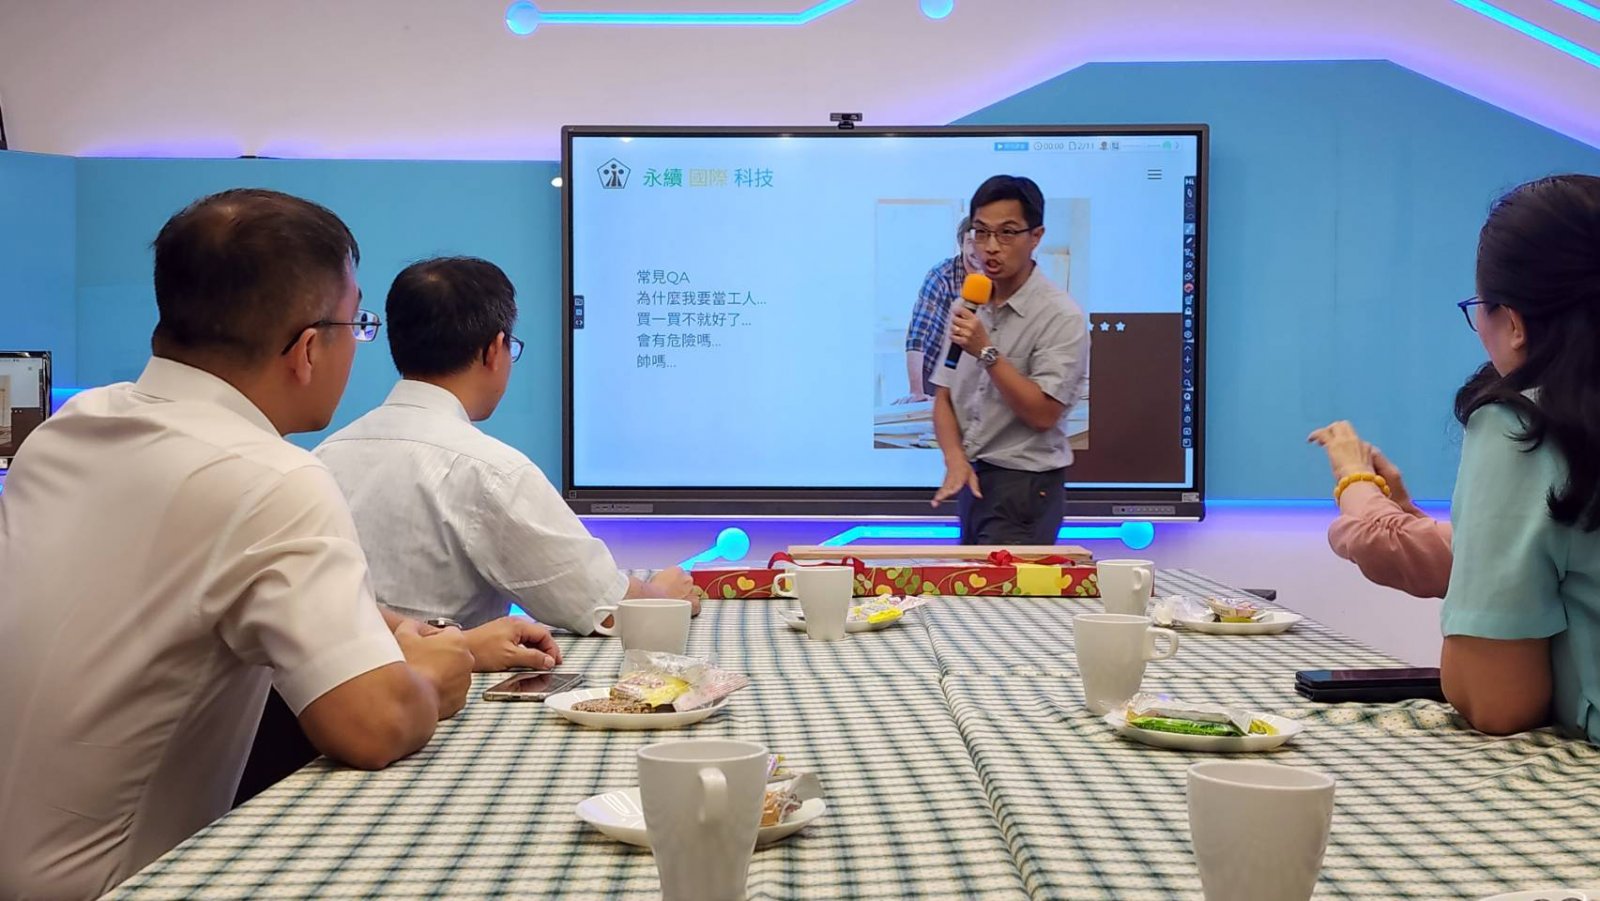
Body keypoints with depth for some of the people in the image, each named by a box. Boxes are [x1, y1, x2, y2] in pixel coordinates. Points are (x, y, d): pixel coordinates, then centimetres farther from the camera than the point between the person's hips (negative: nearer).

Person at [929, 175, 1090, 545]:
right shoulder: (967, 307, 7)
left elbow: (1042, 413, -18)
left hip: (1025, 486, -6)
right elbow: (944, 398, 8)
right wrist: (956, 461, -9)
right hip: (973, 477, 6)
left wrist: (987, 352, -22)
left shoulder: (1061, 316, -13)